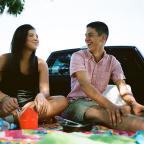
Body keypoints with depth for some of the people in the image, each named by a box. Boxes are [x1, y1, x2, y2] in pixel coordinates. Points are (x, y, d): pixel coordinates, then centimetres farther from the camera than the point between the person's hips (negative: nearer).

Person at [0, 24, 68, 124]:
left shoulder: (41, 63, 8)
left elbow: (45, 89, -7)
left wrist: (41, 96, -33)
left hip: (31, 105, 3)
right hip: (9, 106, -2)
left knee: (62, 101, -24)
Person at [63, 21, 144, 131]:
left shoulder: (112, 61, 7)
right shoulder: (78, 56, -4)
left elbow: (122, 86, -7)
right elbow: (84, 84, -21)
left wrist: (134, 104, -31)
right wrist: (108, 104, -37)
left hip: (98, 103, 7)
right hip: (77, 102, -7)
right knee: (101, 112, -40)